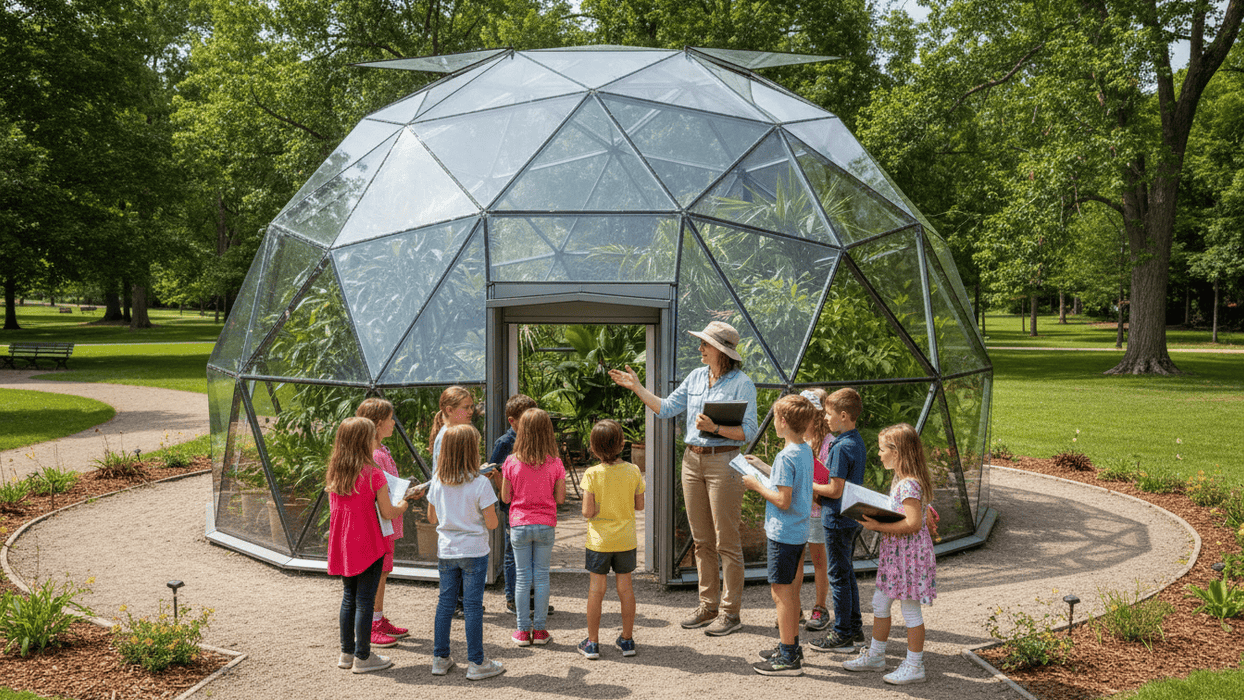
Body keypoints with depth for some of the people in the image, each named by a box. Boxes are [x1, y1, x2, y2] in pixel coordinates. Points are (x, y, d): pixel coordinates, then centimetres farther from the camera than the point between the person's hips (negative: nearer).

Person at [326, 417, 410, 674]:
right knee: (364, 600, 2)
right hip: (368, 545, -6)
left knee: (348, 597, 17)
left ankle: (347, 653, 24)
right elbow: (387, 513, -12)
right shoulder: (372, 474, -16)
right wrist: (402, 506, 9)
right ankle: (362, 657, 8)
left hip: (342, 545, 6)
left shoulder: (333, 473, 2)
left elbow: (334, 508, 12)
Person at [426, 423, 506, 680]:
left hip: (445, 551, 5)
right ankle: (476, 663, 9)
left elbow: (432, 518, 8)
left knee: (445, 602, 14)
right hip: (474, 552, -4)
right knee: (473, 605, 2)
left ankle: (440, 658, 21)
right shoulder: (480, 483, -16)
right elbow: (492, 523, -13)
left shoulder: (437, 481, -2)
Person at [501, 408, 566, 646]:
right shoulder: (554, 463, -8)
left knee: (522, 577, 7)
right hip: (545, 525, 0)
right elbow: (560, 498, -4)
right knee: (542, 577, 9)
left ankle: (523, 631, 12)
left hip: (519, 525, 0)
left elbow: (505, 497, -2)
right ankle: (540, 630, 13)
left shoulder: (512, 462, -7)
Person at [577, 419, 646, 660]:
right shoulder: (633, 471, -7)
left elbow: (588, 512, -16)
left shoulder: (592, 474, -15)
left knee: (596, 589, 6)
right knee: (625, 586, 12)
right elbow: (639, 505, 1)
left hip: (599, 541, -2)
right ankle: (627, 639, 21)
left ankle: (593, 642, 12)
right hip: (626, 540, 2)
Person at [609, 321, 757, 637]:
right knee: (701, 540, 12)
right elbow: (666, 408, 15)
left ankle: (730, 612, 6)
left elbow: (748, 432, -12)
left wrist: (715, 427, -24)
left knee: (726, 541, -2)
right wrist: (636, 387, 10)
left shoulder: (741, 383, -9)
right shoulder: (696, 377, 11)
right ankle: (708, 605, 22)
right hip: (692, 459, 7)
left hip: (723, 461, -7)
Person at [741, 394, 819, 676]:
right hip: (800, 532, 9)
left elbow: (783, 500, -24)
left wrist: (757, 485, -12)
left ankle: (788, 658, 4)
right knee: (790, 590, 19)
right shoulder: (806, 451, 6)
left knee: (781, 592, -1)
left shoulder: (786, 456, -21)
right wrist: (763, 468, 22)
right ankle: (791, 646, 29)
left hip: (783, 533, -9)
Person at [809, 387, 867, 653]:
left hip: (837, 521, -9)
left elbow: (835, 491, -23)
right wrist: (818, 484, 11)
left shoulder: (841, 448, -22)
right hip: (852, 518, 9)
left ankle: (842, 635, 8)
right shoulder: (857, 442, 8)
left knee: (839, 576, 0)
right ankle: (855, 628, 25)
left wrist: (809, 486, -10)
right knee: (847, 573, 18)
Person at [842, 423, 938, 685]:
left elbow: (913, 523, -28)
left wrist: (879, 526, -25)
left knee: (910, 609, 1)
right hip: (894, 552, 10)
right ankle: (875, 655, 30)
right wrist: (876, 519, 6)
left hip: (909, 553, -10)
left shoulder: (909, 484, -22)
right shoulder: (899, 479, 9)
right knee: (879, 603, 17)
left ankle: (914, 666, 13)